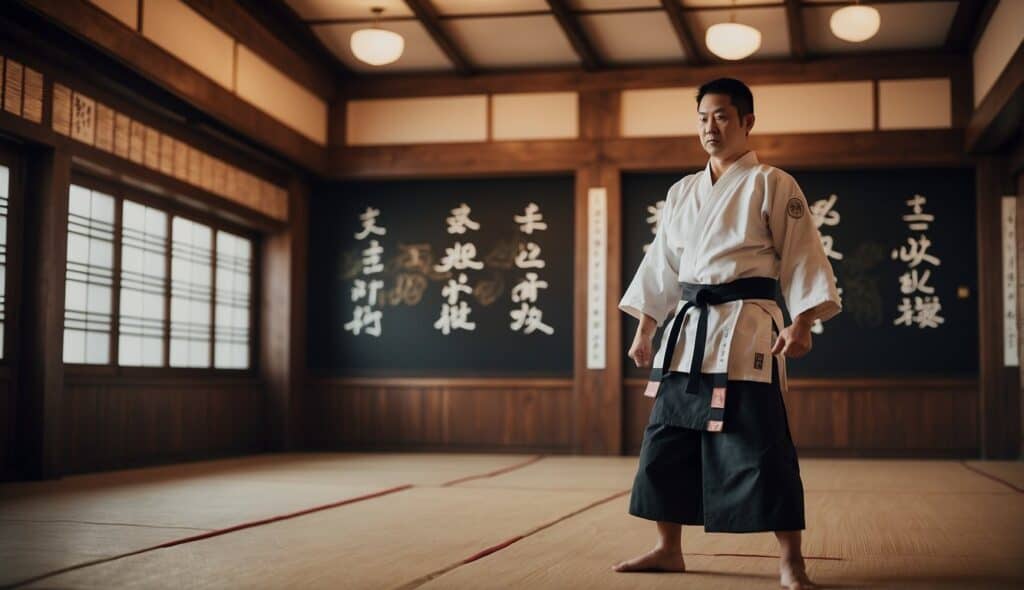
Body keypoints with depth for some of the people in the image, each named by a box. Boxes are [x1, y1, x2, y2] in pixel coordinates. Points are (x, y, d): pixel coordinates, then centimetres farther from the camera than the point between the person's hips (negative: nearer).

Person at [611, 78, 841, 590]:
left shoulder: (771, 184, 0)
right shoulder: (682, 193, 15)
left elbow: (803, 256, -5)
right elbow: (661, 264, 18)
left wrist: (802, 324, -16)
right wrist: (644, 330, 14)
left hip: (745, 330, -6)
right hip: (686, 331, 6)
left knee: (761, 446, -9)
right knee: (668, 441, 8)